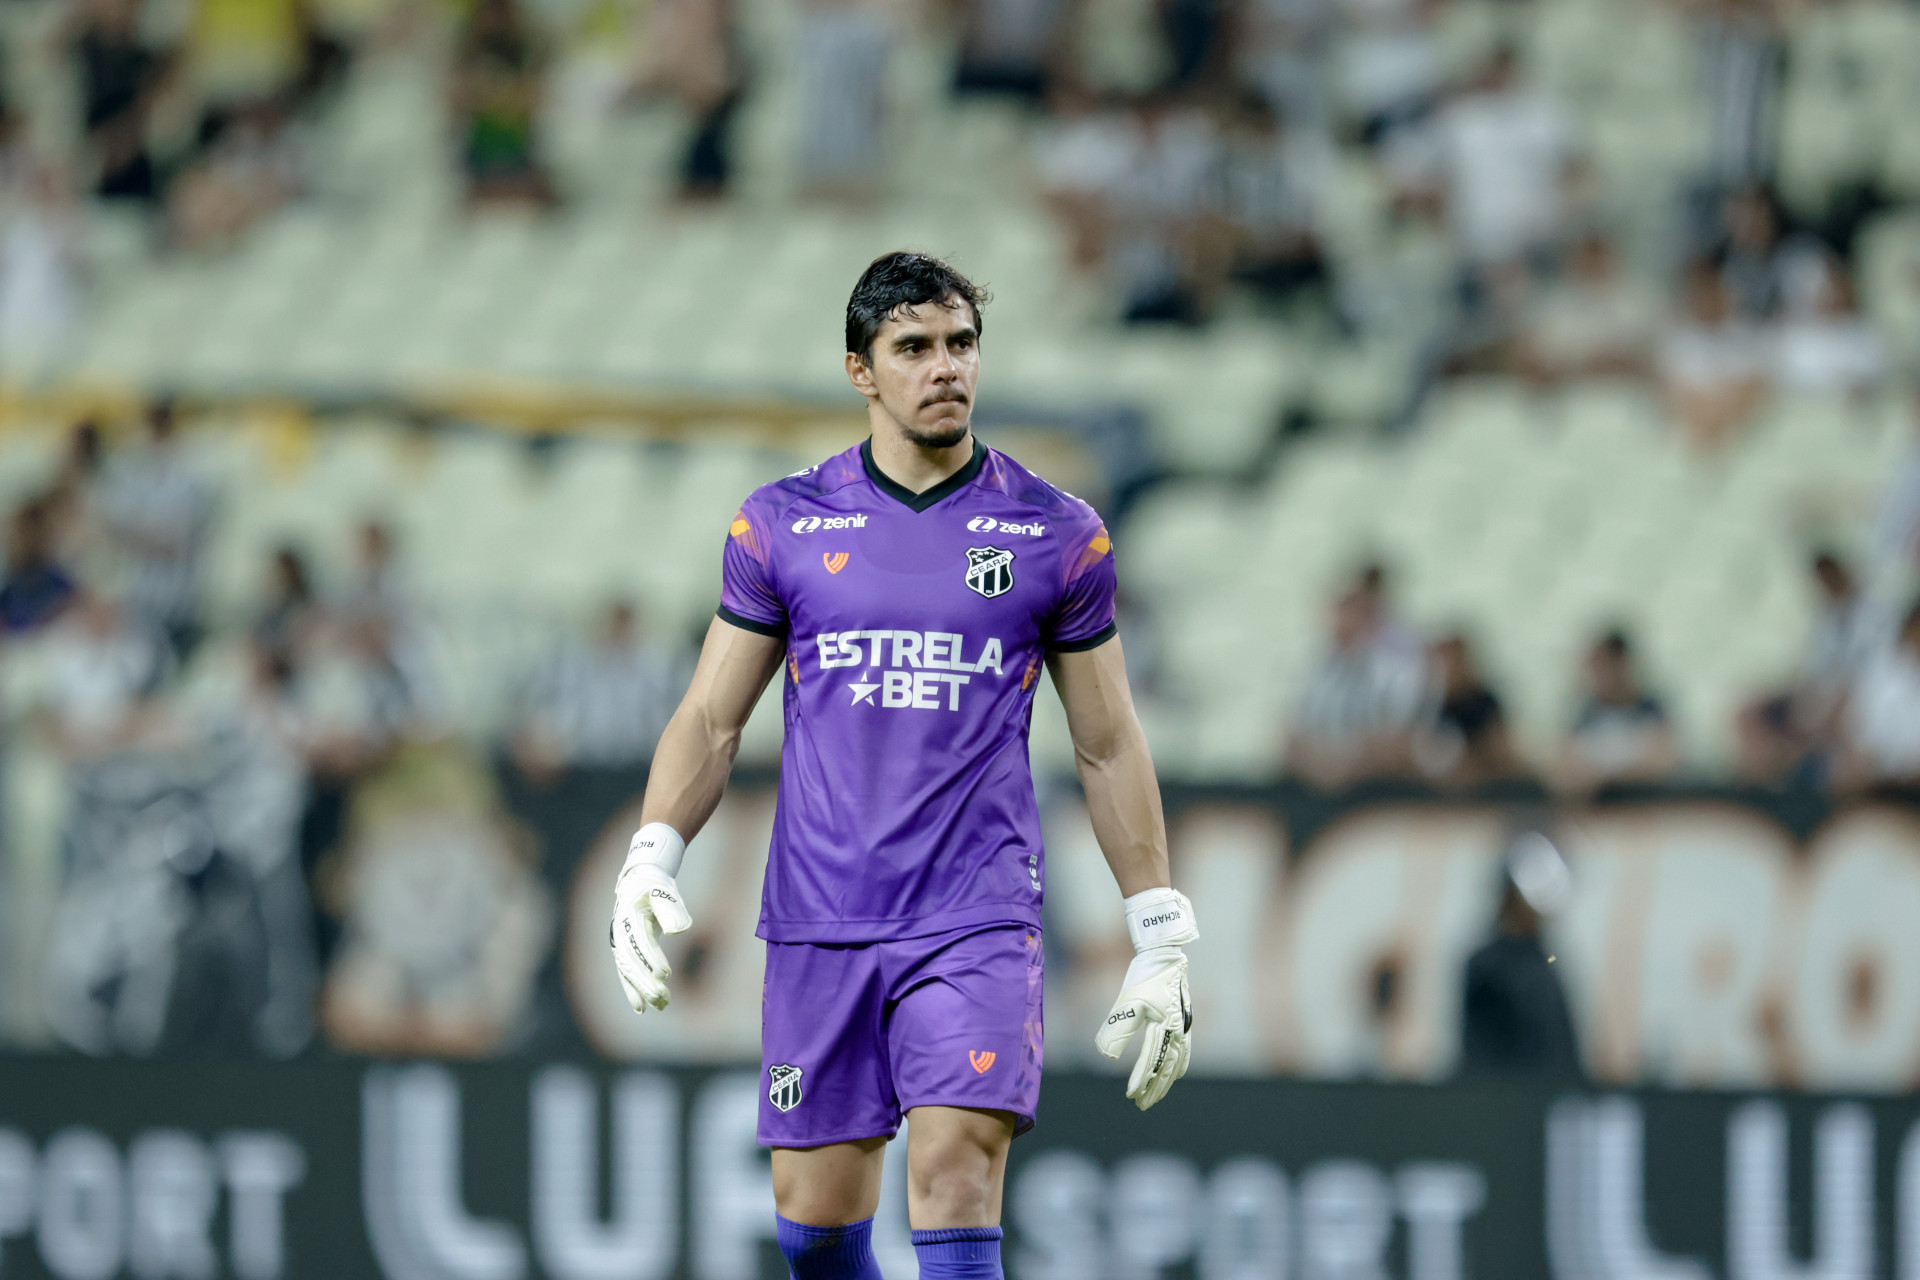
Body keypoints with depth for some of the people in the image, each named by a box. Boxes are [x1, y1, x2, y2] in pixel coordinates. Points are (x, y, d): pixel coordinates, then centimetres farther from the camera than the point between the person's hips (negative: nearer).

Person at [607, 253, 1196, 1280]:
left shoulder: (1058, 535, 4)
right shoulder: (781, 525, 6)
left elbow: (1109, 745, 9)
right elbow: (712, 719, 10)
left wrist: (1160, 941, 6)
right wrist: (649, 862, -6)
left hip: (977, 924, -2)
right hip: (817, 924, 2)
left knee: (956, 1178, -18)